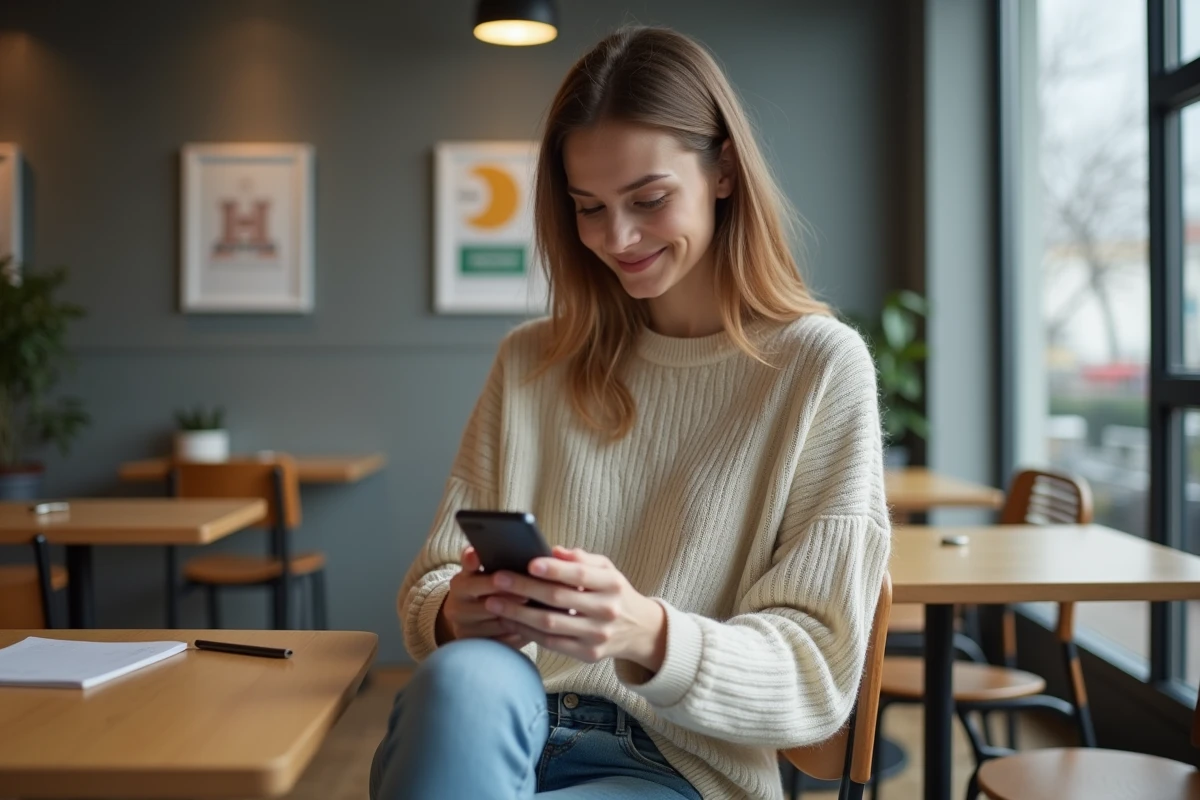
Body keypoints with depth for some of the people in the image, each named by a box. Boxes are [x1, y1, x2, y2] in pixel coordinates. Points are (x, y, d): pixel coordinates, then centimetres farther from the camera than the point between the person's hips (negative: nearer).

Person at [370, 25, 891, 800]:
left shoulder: (820, 367, -1)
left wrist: (651, 635, -25)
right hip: (495, 733, 3)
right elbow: (433, 579, 10)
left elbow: (818, 673, -4)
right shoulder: (531, 364, 10)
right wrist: (454, 613, -16)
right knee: (464, 679, -34)